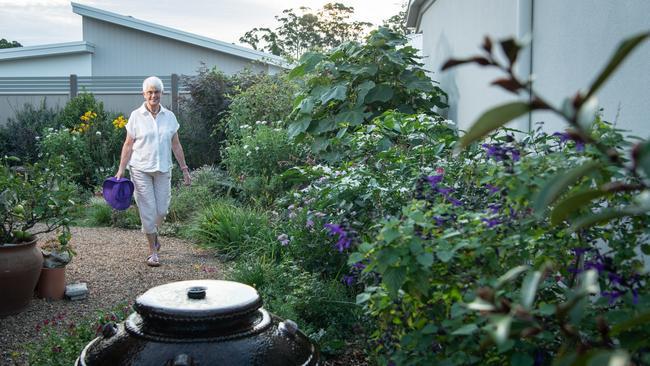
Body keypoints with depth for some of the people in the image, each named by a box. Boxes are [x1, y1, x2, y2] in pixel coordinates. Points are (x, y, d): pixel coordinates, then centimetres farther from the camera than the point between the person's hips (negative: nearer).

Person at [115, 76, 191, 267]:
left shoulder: (169, 116, 4)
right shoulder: (136, 116, -2)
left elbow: (176, 145, 8)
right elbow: (128, 145, 0)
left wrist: (184, 169, 6)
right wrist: (121, 170, -6)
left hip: (163, 170, 2)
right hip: (141, 169, -2)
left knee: (162, 209, 5)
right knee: (148, 210, -1)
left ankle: (153, 233, 37)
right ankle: (153, 251, 11)